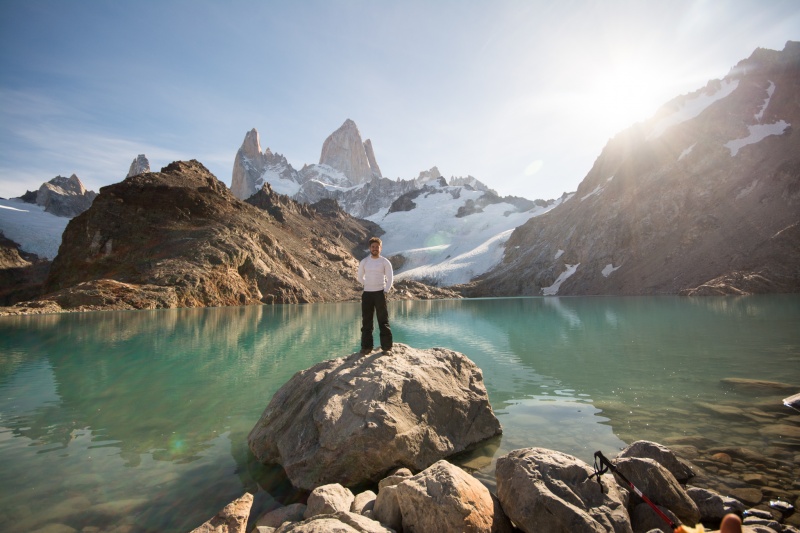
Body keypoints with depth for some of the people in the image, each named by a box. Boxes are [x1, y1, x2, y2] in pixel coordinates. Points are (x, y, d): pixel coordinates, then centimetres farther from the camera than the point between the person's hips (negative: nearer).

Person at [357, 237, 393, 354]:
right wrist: (369, 285, 12)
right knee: (366, 321, 5)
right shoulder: (364, 261, 6)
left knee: (383, 321, -1)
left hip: (380, 293, -2)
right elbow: (360, 277, 17)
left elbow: (390, 278, 2)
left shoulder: (385, 262, 0)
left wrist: (385, 291, -5)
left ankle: (387, 347, 4)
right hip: (367, 293, 3)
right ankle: (366, 346, 13)